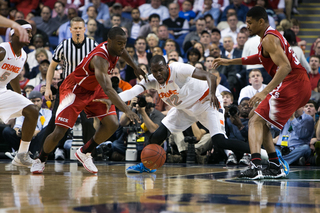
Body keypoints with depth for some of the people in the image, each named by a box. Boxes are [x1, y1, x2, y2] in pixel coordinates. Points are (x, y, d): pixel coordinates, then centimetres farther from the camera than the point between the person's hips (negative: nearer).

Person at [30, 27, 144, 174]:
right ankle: (40, 160, 16)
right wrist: (126, 110, -57)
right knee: (59, 133, -13)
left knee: (112, 124, -9)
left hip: (94, 90, 8)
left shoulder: (115, 48, -11)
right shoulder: (100, 58, -38)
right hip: (74, 90, -8)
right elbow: (107, 89, -50)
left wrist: (135, 68, 28)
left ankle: (84, 153, 13)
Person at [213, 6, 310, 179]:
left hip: (292, 85, -10)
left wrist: (265, 92, -32)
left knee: (256, 121, -14)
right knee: (262, 122, 20)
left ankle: (256, 166, -32)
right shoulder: (272, 36, 20)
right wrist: (230, 62, 39)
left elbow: (285, 67, -26)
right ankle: (275, 167, 20)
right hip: (301, 86, 10)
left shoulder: (269, 39, -12)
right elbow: (262, 58, 39)